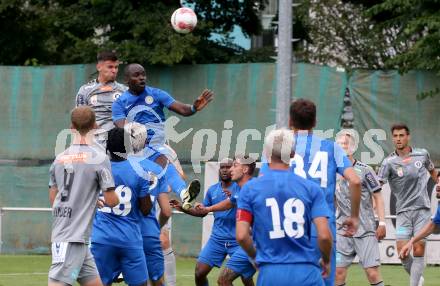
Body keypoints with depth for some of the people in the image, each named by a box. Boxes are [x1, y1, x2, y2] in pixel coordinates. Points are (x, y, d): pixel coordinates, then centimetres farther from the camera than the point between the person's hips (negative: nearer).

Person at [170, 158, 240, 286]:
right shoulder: (212, 190, 8)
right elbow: (202, 212, 19)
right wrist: (183, 208, 7)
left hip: (236, 241, -5)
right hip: (217, 239, 5)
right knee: (199, 273, 0)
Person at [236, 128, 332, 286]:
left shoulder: (250, 189, 2)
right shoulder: (311, 188, 2)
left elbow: (241, 236, -3)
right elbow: (324, 235, -4)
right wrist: (326, 260, 16)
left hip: (270, 273, 0)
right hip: (306, 272, 0)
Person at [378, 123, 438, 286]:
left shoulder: (422, 155, 3)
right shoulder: (389, 162, -5)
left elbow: (432, 171, 25)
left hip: (422, 210, 1)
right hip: (403, 211, -1)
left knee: (418, 250, -7)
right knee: (402, 251, -9)